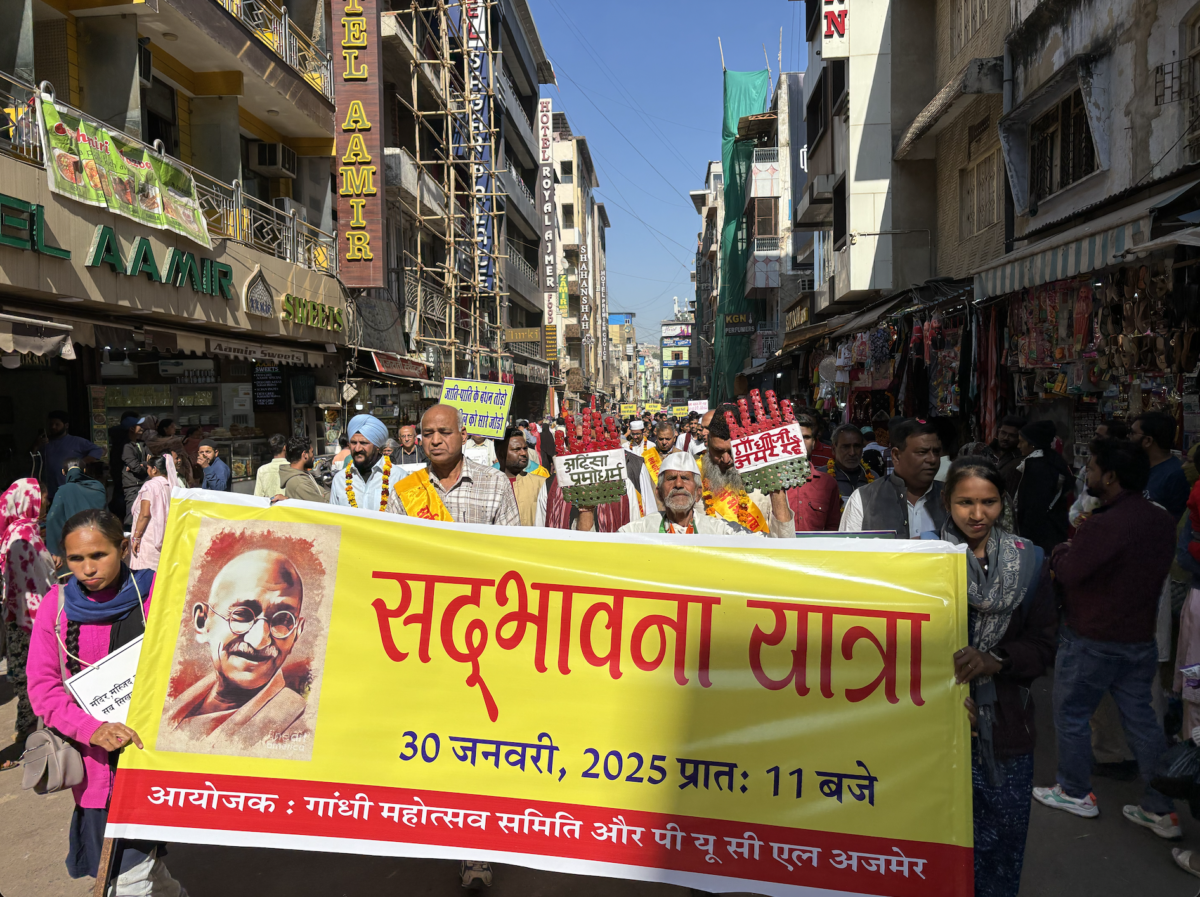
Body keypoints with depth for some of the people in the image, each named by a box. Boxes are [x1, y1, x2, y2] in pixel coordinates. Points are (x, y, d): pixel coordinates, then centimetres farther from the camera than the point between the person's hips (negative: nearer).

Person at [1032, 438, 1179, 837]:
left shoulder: (1102, 526, -27)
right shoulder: (1161, 520, 1)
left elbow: (1068, 573, -20)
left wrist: (1061, 550, 2)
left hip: (1091, 641, -8)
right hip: (1140, 638, 8)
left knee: (1072, 714, 11)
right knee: (1141, 718, 16)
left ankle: (1076, 792, 25)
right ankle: (1161, 810, 21)